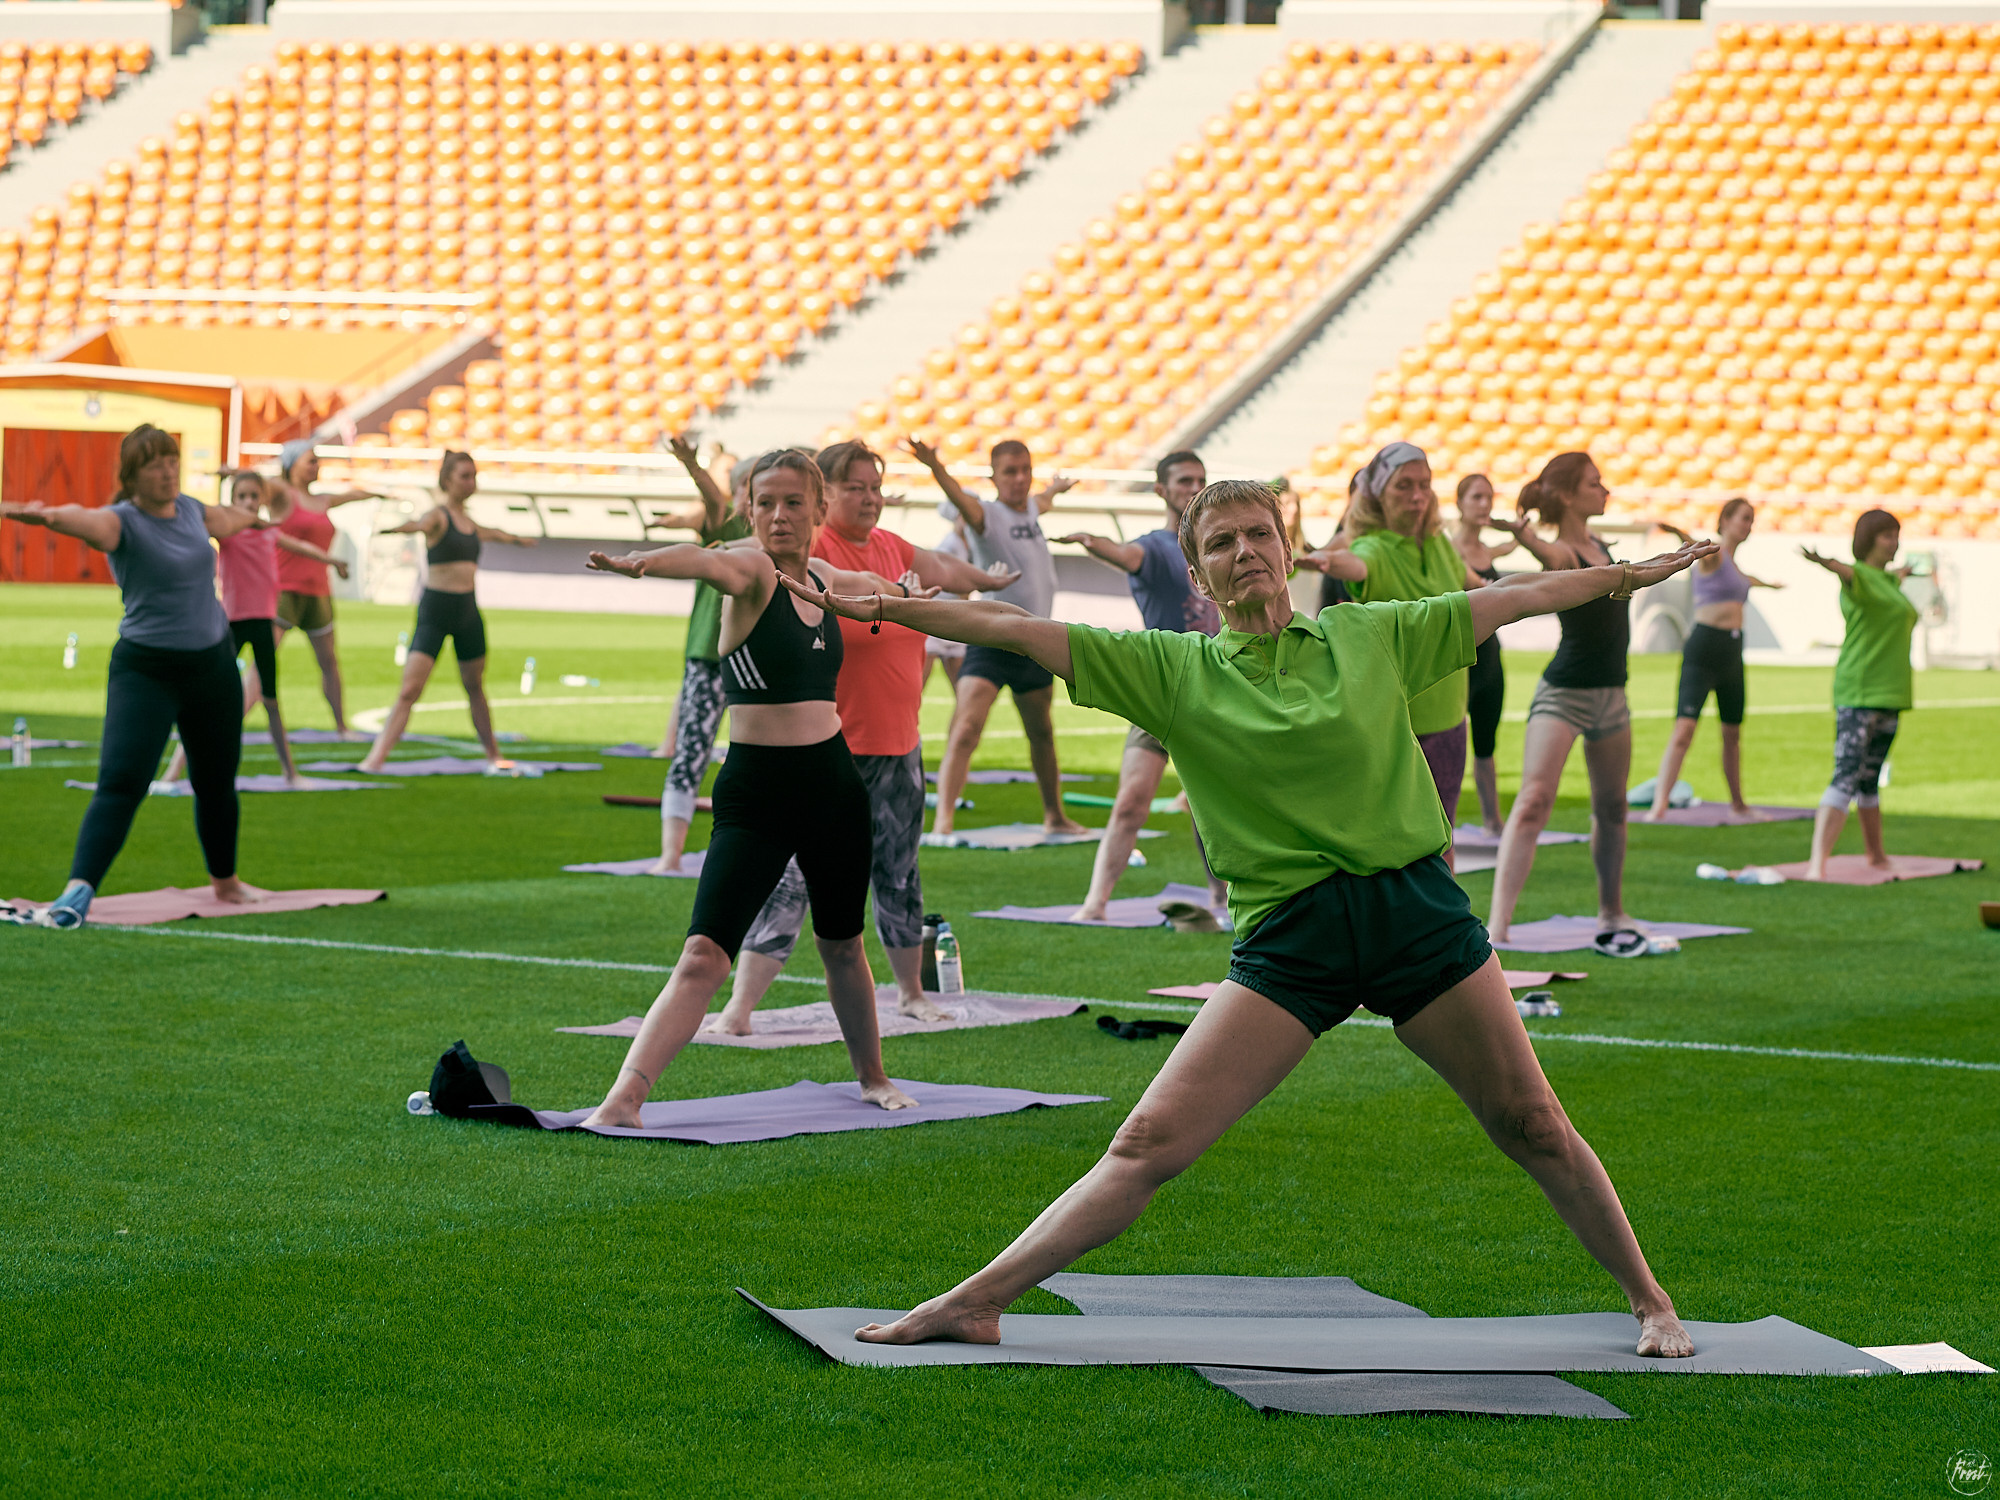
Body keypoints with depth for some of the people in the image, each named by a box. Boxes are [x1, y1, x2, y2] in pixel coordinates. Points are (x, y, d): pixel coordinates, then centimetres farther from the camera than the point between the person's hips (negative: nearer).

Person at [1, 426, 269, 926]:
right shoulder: (123, 520, -14)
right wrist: (45, 515, -63)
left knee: (217, 782, 17)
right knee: (121, 781, -18)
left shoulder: (191, 509, 5)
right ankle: (79, 890, -24)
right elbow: (86, 522, -39)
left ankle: (225, 881, 38)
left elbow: (226, 520, 31)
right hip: (145, 669, -6)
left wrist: (252, 516, 55)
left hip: (213, 662, 6)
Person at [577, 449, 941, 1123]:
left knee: (842, 944, 21)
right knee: (704, 956, -16)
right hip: (755, 790, -6)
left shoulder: (827, 579, 9)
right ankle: (622, 1100, -19)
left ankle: (873, 1077, 41)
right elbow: (707, 562, -36)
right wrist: (642, 562, -57)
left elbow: (889, 588, 33)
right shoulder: (751, 570, -11)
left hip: (833, 782, 6)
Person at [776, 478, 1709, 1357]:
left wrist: (1636, 573, 19)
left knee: (1531, 1125, 6)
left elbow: (1521, 597, 16)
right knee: (1150, 1144, -9)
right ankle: (974, 1303, -7)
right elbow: (1016, 631, -1)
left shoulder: (1372, 634, 8)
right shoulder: (1174, 669, 4)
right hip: (1287, 935, -1)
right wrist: (879, 608, -8)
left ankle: (1648, 1300, 23)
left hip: (1417, 910, 1)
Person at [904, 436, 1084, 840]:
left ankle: (1055, 815, 35)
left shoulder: (1031, 508, 8)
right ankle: (943, 822, -25)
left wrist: (1056, 488, 56)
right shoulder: (988, 514, -13)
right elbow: (961, 499, -37)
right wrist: (933, 465, -56)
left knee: (1041, 733, 19)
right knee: (966, 730, -20)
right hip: (990, 639, -7)